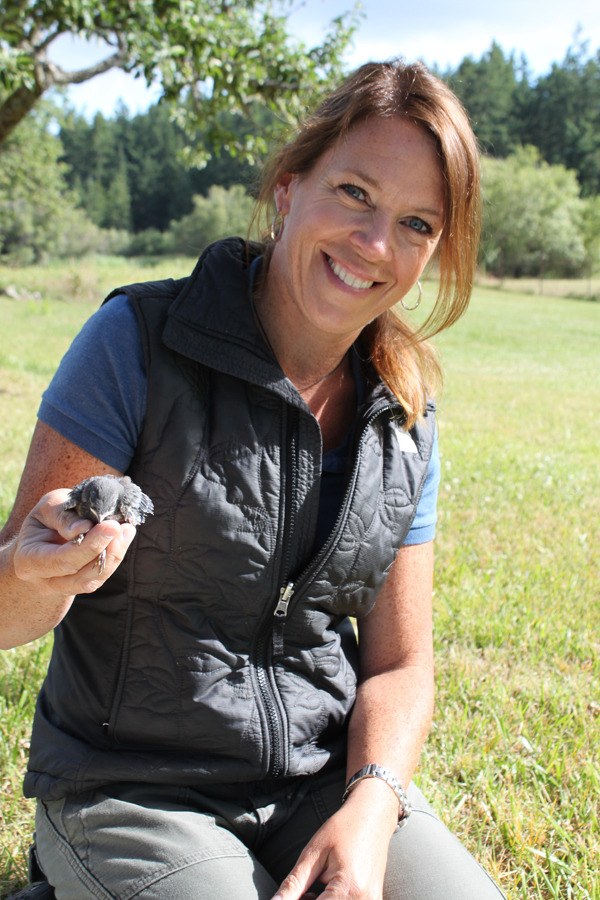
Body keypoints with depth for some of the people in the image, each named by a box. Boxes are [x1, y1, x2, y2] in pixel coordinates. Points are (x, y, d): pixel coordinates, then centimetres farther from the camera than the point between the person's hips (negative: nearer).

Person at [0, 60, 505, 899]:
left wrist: (370, 807, -13)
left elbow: (399, 662, 6)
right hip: (131, 790, -3)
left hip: (327, 779, 4)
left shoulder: (406, 419, 1)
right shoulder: (139, 340, -13)